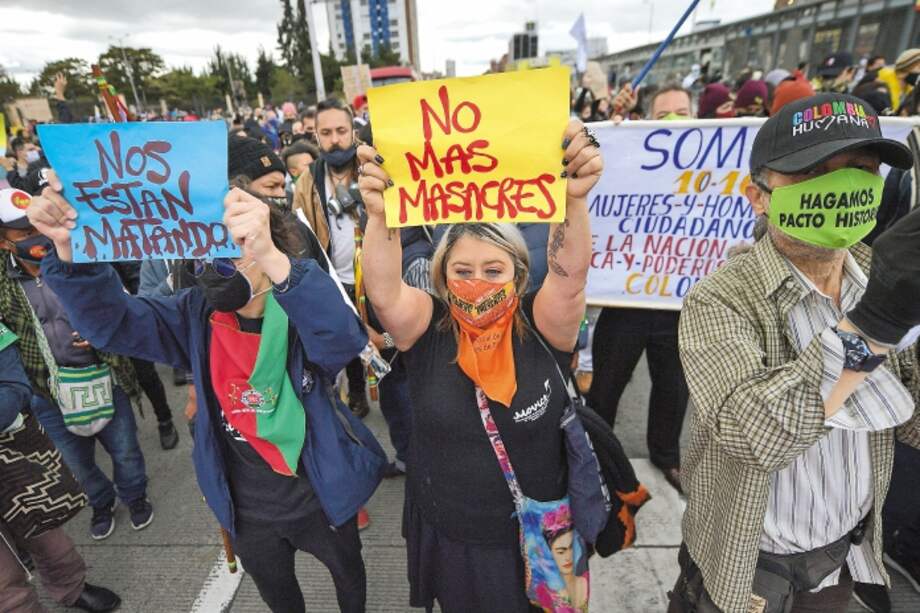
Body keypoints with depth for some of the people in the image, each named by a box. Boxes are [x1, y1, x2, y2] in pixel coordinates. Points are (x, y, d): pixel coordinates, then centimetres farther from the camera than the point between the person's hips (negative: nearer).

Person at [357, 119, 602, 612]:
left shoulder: (542, 326, -17)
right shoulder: (427, 328, -16)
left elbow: (570, 275, -32)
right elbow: (384, 292, -32)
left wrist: (574, 199, -48)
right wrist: (379, 215, -48)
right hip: (447, 534, 1)